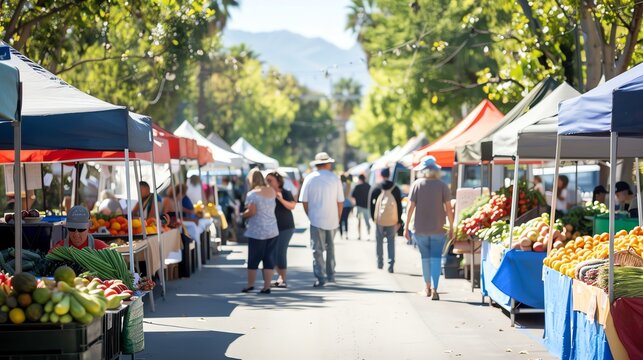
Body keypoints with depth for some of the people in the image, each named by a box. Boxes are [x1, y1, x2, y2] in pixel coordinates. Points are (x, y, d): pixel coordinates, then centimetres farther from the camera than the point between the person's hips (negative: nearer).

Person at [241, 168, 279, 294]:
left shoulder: (252, 194, -12)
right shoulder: (271, 191, 7)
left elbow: (251, 211, -19)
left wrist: (243, 215, -1)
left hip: (257, 232, -5)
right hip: (272, 231, 5)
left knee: (253, 260, 6)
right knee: (269, 259, 6)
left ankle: (250, 285, 15)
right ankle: (267, 286, 4)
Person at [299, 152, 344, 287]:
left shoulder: (310, 178, -2)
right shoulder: (335, 178, 0)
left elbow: (304, 201, -3)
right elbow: (340, 201, 0)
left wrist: (309, 215, 10)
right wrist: (338, 217, 11)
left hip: (316, 219, -2)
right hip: (332, 219, 2)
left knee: (317, 249, 2)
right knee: (330, 247, 18)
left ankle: (320, 277, -4)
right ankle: (331, 275, 22)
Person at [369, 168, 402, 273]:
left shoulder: (375, 188, 2)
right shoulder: (396, 189, 3)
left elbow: (371, 203, 1)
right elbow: (399, 205, 2)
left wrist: (373, 217, 10)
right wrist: (399, 220, 7)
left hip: (379, 219, 0)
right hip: (392, 220, 0)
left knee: (379, 241, 13)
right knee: (391, 242, 3)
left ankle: (380, 263, 18)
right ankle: (391, 264, -9)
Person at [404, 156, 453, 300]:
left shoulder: (417, 184, -1)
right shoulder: (442, 185, -2)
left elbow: (411, 207, -3)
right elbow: (448, 208, -3)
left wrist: (406, 226, 3)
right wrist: (451, 227, 5)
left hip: (420, 228, 1)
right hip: (438, 229, -1)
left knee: (425, 257, 15)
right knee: (436, 258, -2)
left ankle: (428, 287, 28)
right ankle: (434, 289, -15)